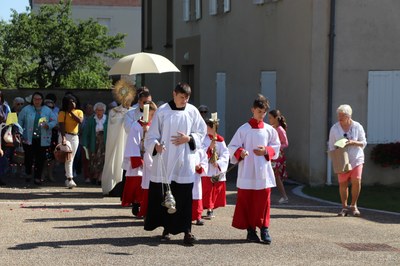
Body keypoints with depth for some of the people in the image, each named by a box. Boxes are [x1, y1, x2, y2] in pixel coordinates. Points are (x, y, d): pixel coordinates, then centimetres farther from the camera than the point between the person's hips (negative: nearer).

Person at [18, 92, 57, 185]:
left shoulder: (48, 110, 6)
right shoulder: (26, 109, 4)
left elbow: (54, 121, 7)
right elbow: (20, 121, 9)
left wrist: (48, 125, -12)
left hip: (42, 139, 1)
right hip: (29, 139, -1)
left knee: (40, 159, 0)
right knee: (29, 157, 1)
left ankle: (37, 177, 9)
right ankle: (28, 173, 26)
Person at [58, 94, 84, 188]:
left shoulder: (79, 112, 8)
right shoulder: (62, 113, -4)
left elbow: (80, 121, -11)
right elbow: (61, 126, -13)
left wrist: (71, 113, -9)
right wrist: (63, 138, -25)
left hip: (75, 137, 4)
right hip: (65, 136, -4)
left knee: (71, 159, 8)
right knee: (68, 158, -15)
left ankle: (68, 179, 15)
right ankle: (70, 179, -19)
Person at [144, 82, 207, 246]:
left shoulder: (192, 111, 4)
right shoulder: (162, 111, -1)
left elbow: (202, 132, 10)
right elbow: (152, 134, -1)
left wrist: (189, 138, -8)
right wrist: (156, 145, -22)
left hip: (185, 161, 1)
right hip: (164, 161, -1)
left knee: (185, 198, -3)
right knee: (164, 196, 5)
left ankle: (186, 231, -1)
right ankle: (167, 228, 18)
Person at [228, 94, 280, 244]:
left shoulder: (269, 130, 6)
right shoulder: (243, 129, 0)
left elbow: (276, 147, 12)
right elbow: (232, 147, 1)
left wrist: (266, 151, -7)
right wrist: (240, 152, -20)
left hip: (263, 173, 1)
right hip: (246, 173, -1)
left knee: (263, 201, 0)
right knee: (246, 202, 1)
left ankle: (264, 229, 5)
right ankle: (250, 230, 10)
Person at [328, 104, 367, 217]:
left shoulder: (357, 127, -1)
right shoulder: (334, 128, 1)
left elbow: (363, 143, 2)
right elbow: (332, 146, 8)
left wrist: (353, 142, -17)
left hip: (356, 158, -1)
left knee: (356, 181, -14)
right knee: (342, 183, -1)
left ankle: (353, 205, 4)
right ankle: (344, 207, 13)